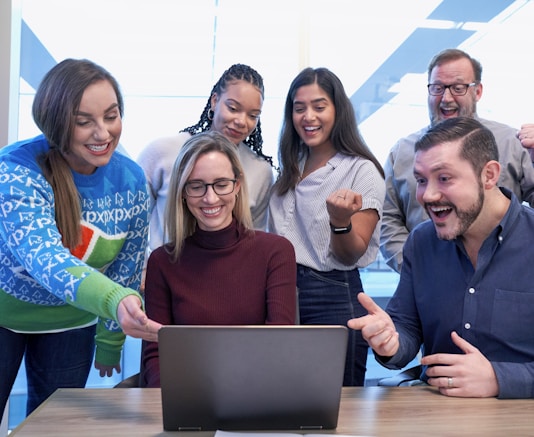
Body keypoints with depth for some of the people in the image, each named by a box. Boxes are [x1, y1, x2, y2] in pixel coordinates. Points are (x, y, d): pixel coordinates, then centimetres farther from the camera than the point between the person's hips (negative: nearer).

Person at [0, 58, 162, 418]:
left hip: (70, 324, 3)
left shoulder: (132, 180, -14)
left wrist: (110, 341, 5)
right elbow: (45, 258, -42)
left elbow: (127, 268, -2)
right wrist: (115, 301, -59)